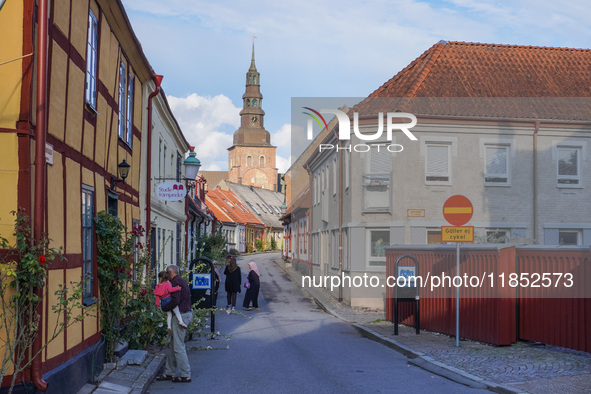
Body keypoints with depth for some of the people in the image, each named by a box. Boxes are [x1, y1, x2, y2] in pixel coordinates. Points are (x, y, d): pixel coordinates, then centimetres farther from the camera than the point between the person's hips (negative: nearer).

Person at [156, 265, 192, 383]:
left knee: (178, 347, -5)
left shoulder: (175, 282, -13)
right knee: (172, 344, 15)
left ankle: (185, 375, 0)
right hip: (186, 314, 10)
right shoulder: (181, 281, 18)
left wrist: (164, 308, -9)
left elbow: (175, 300, -23)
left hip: (181, 316, -10)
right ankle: (169, 373, 21)